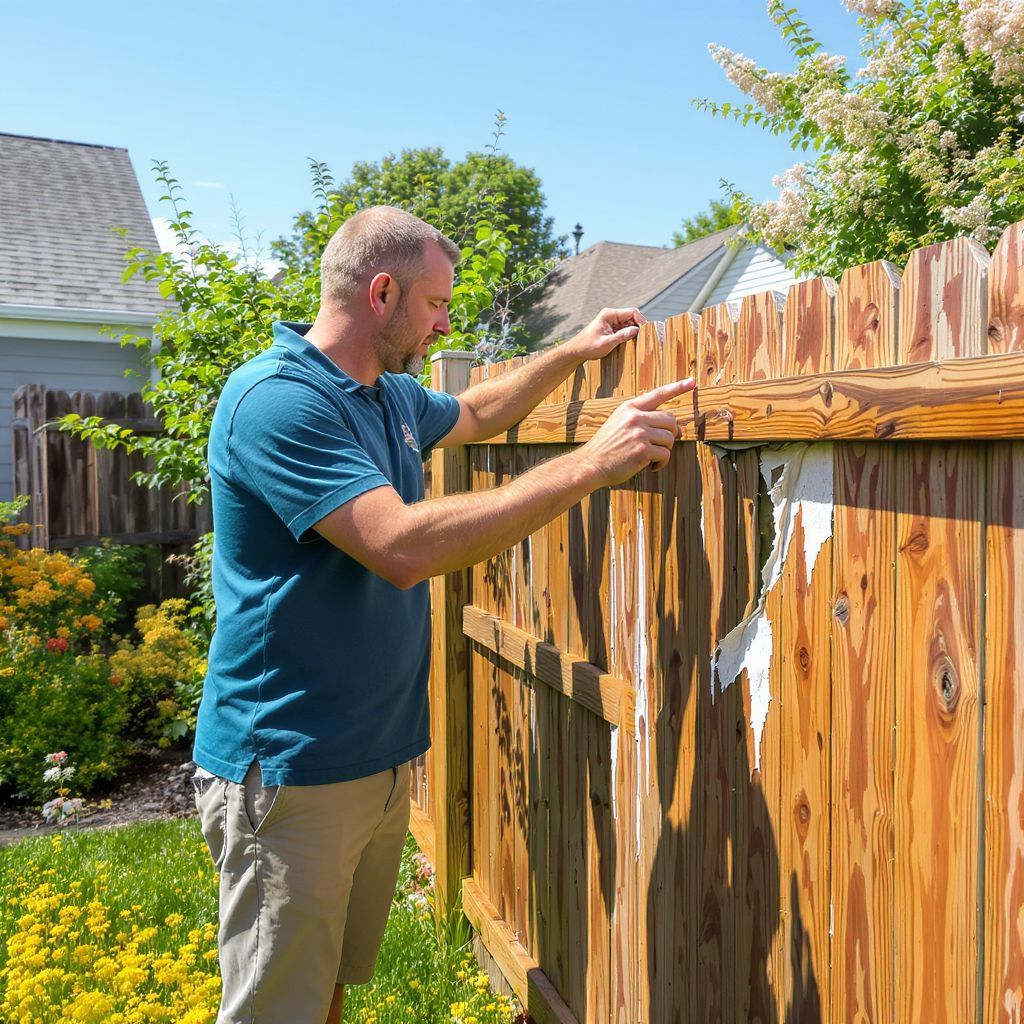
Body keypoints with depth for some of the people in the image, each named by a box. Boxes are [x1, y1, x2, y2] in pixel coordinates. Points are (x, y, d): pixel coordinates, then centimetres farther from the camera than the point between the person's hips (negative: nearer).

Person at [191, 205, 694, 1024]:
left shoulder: (392, 395, 10)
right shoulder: (276, 398, -20)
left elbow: (477, 414, 32)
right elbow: (402, 545, -31)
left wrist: (575, 352, 26)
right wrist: (590, 465, -29)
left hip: (381, 758, 8)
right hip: (289, 770, -8)